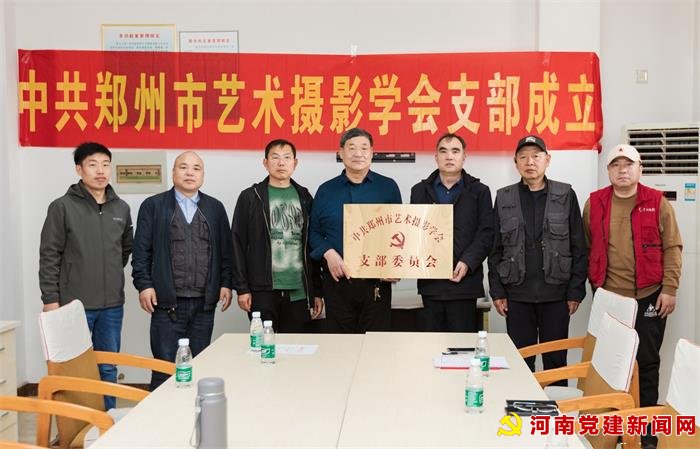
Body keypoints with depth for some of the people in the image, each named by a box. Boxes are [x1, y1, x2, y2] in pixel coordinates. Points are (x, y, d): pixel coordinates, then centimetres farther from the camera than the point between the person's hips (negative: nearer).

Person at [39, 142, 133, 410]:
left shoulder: (121, 208, 6)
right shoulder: (62, 207, -6)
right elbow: (49, 257, -6)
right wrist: (50, 299, -9)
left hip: (112, 305, 4)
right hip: (74, 305, -4)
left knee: (108, 368, 13)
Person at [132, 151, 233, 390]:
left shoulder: (215, 208, 11)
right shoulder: (153, 205, 4)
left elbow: (225, 250, 12)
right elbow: (141, 251, 2)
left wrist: (226, 283, 5)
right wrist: (144, 285, -6)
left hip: (204, 302, 3)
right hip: (167, 301, -2)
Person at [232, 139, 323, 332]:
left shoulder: (304, 198, 11)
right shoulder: (250, 197, 3)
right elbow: (238, 245, 0)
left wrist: (317, 291, 8)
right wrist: (242, 288, -6)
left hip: (299, 291, 2)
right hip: (263, 290, -2)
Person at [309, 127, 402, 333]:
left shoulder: (388, 187, 7)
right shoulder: (326, 191, 9)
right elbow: (313, 232, 10)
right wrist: (328, 253, -9)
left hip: (377, 282, -1)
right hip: (337, 280, 1)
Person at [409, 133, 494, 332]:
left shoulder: (479, 191, 6)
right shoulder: (420, 190, 13)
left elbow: (486, 233, -1)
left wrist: (467, 263, -14)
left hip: (464, 280, -2)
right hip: (430, 281, 2)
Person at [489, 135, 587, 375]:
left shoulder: (565, 195, 3)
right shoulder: (504, 198, 6)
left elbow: (578, 247, 2)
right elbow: (495, 249, 6)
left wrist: (576, 291, -3)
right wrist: (497, 291, 1)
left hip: (556, 293, -1)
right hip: (517, 295, 1)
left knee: (556, 360, 8)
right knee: (521, 360, 7)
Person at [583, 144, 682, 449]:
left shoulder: (657, 203, -2)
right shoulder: (595, 203, 2)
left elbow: (672, 247, -2)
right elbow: (586, 246, 8)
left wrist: (669, 288, -8)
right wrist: (595, 282, 5)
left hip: (648, 297, -1)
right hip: (608, 297, 2)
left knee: (646, 361, 6)